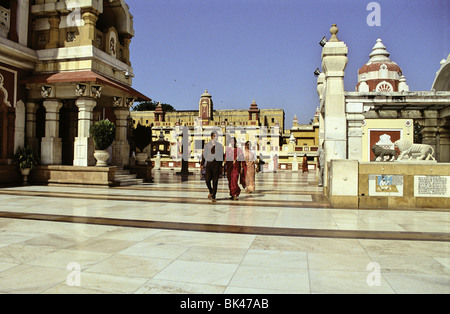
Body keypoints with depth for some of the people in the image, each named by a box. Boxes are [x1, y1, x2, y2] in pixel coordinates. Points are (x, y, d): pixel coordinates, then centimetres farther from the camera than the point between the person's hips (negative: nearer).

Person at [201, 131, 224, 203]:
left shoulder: (219, 145, 7)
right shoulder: (207, 145, 7)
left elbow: (221, 156, 9)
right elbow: (204, 155, 8)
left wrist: (221, 166, 4)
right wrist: (202, 164, 3)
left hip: (217, 163, 0)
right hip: (209, 163, 0)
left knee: (215, 181, -3)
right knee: (207, 180, -4)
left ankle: (213, 197, 4)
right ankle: (211, 192, 26)